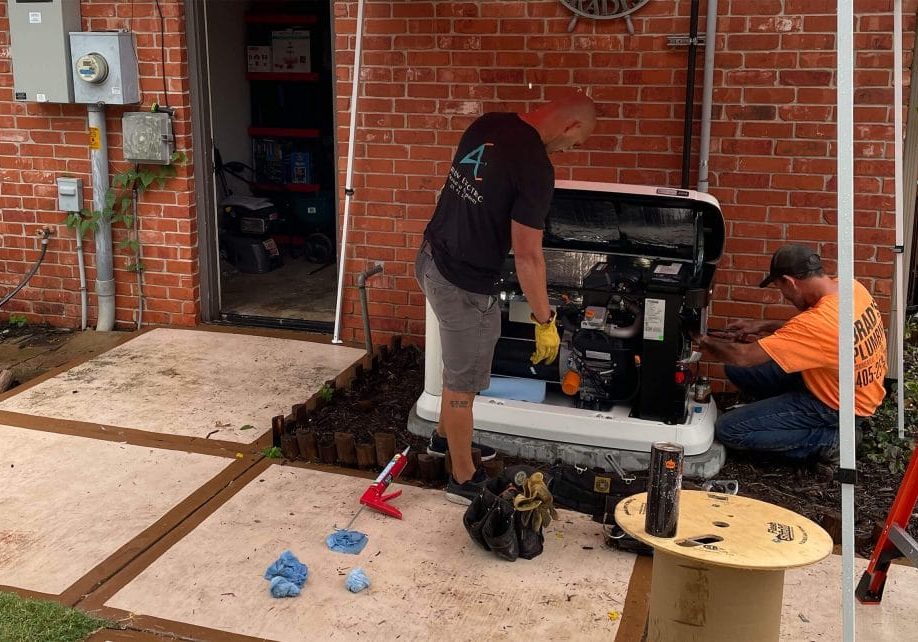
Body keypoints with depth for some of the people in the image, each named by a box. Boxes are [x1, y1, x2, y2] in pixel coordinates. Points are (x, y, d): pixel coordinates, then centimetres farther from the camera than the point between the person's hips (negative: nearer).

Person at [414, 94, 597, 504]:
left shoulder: (488, 124, 1)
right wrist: (545, 322, -11)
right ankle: (464, 481, 25)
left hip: (431, 257, 9)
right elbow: (527, 256, -21)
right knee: (463, 384, 7)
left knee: (459, 365, 27)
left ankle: (445, 438, 47)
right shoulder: (535, 168, -24)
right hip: (464, 285, -9)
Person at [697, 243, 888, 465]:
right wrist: (763, 326, 5)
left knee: (728, 430, -11)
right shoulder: (852, 287, -9)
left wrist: (708, 343, -10)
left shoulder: (818, 322, -35)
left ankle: (827, 440, -6)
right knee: (738, 371, 5)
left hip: (837, 407, -9)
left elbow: (743, 356, -30)